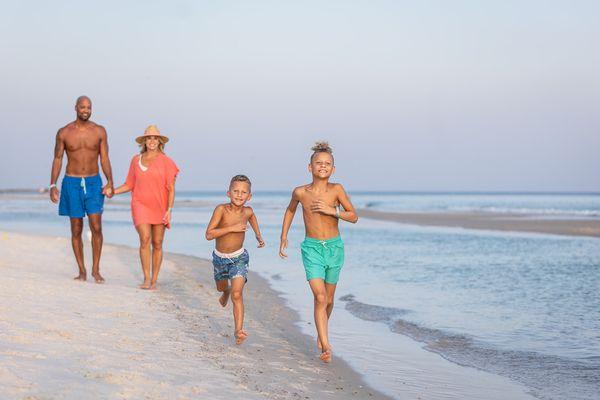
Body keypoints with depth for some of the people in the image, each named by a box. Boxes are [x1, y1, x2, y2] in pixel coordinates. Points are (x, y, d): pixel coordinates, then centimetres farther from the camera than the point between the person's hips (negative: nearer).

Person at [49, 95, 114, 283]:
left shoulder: (100, 131, 1)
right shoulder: (64, 132, -1)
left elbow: (105, 159, 1)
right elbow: (57, 160, 3)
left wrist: (110, 182, -12)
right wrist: (52, 186, -5)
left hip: (93, 183, 0)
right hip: (72, 183, 0)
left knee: (96, 227, -9)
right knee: (76, 230, 4)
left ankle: (95, 270, 2)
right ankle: (82, 271, 13)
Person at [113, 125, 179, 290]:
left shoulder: (166, 162, -2)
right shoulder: (136, 160, 5)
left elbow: (171, 189, -4)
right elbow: (129, 184, 15)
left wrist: (169, 210, -13)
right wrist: (113, 191, 2)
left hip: (159, 207, -1)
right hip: (141, 204, 1)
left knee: (157, 243, 3)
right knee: (145, 239, -15)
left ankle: (154, 280, 11)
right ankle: (146, 279, -11)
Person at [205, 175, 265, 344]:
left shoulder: (247, 211, -12)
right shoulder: (221, 209, -25)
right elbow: (209, 235, -30)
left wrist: (258, 235, 17)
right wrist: (232, 228, -34)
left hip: (239, 258, 0)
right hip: (220, 258, 1)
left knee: (237, 294, -17)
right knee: (221, 287, 28)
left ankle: (238, 330, -17)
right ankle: (226, 292, 64)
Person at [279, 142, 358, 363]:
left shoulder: (336, 189, -7)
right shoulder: (300, 192, -6)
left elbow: (353, 216, -3)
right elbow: (290, 210, 16)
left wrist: (332, 210, -18)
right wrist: (283, 238, 17)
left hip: (334, 247, 1)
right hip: (311, 248, -1)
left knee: (328, 299, 15)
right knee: (320, 297, -17)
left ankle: (321, 333, 41)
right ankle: (326, 346, -20)